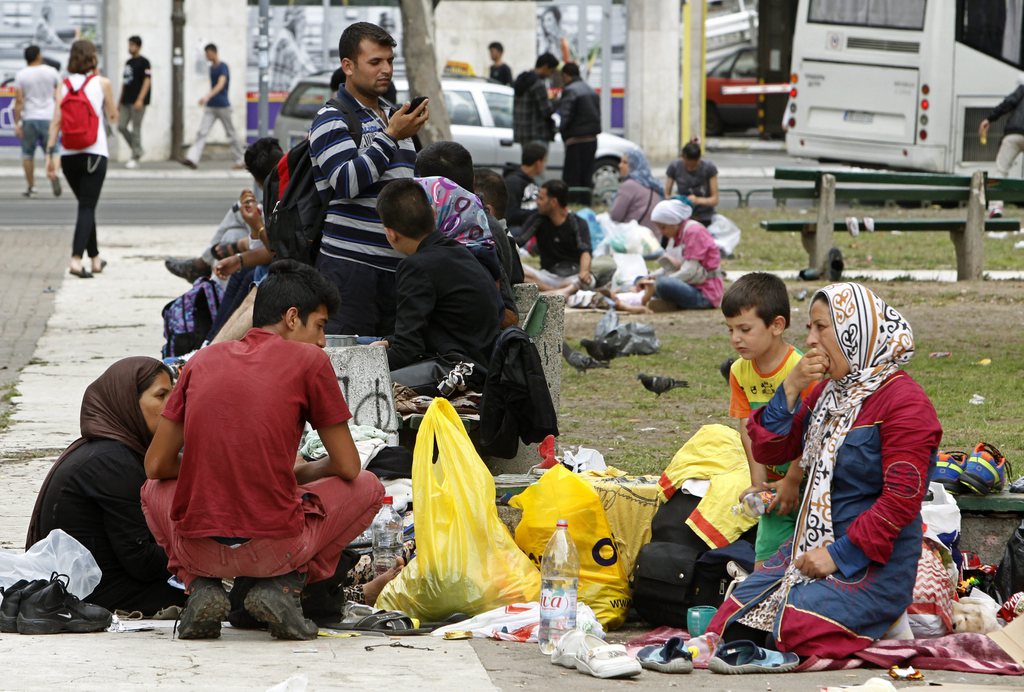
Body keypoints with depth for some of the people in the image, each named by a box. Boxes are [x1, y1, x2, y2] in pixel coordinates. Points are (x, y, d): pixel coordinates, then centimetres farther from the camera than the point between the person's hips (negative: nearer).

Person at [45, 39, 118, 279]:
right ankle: (76, 258, -21)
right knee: (87, 207, -5)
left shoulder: (64, 85, 4)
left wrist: (50, 154, -1)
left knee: (86, 205, 19)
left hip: (69, 154, 3)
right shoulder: (102, 83, -2)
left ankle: (95, 258, 30)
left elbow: (56, 121, -2)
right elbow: (113, 117, 8)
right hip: (94, 152, -3)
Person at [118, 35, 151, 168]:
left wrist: (140, 99, -19)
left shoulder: (143, 62, -5)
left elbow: (147, 81, -12)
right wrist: (120, 100, 19)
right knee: (121, 126, 2)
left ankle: (135, 158, -1)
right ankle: (137, 150, 17)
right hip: (126, 101, 8)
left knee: (136, 129, -5)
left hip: (137, 101, -8)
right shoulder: (128, 62, 17)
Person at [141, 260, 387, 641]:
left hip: (196, 548, 3)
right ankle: (283, 587, 5)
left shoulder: (204, 359, 10)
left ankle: (201, 588, 9)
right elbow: (347, 467, 4)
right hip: (275, 548, -3)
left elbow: (156, 465, 12)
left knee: (155, 490, 36)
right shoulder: (308, 361, 0)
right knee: (368, 487, 23)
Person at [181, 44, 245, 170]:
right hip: (210, 107, 7)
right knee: (202, 132, -8)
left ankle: (241, 159, 20)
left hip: (222, 106, -7)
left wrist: (208, 96, -42)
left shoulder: (223, 67, -13)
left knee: (231, 133, 6)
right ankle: (192, 159, -18)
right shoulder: (211, 68, 11)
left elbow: (221, 84, -28)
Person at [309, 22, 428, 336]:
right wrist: (391, 137, -19)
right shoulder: (331, 120, -5)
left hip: (396, 263, 7)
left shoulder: (393, 117, 18)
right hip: (351, 265, -7)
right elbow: (347, 182, -20)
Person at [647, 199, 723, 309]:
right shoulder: (676, 235, 14)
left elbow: (690, 271, -20)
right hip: (690, 287, 10)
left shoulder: (694, 231, -13)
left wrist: (657, 283, -21)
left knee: (663, 284, -35)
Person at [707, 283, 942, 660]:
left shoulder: (903, 401, -13)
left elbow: (902, 499, -18)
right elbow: (767, 451, 11)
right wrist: (790, 389, -3)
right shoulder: (826, 393, 14)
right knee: (732, 621, -8)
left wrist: (839, 554, -19)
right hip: (811, 545, 8)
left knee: (796, 626, -28)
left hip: (874, 559, -8)